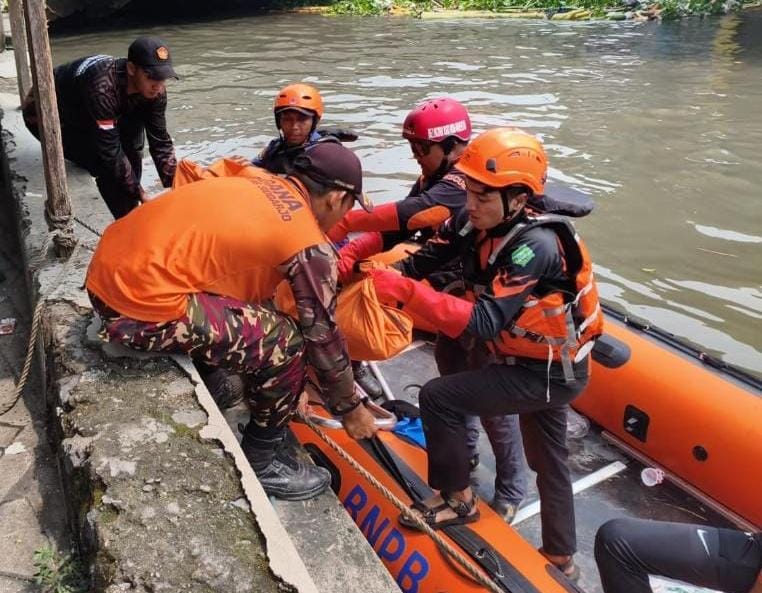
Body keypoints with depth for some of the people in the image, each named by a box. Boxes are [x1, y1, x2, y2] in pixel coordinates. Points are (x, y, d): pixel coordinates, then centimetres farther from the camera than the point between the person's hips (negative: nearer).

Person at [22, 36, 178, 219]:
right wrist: (141, 195, -32)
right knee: (107, 166, -22)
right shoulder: (103, 88, -40)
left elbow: (160, 140, -16)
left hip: (82, 109, 7)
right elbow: (110, 151, -36)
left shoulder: (154, 89, -20)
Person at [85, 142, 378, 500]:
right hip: (140, 305, -9)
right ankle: (260, 463, 16)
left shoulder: (262, 182, 15)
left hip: (111, 268, 9)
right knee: (284, 343, -2)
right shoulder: (311, 247, -8)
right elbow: (322, 335, 0)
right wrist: (350, 408, 18)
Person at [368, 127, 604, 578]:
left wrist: (407, 293, -42)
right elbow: (425, 260, -7)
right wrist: (388, 279, -27)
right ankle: (561, 559, 42)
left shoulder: (536, 246, -31)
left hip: (550, 375, -8)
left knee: (439, 397, -11)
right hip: (538, 361, 8)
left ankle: (458, 500, 10)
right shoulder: (477, 222, -9)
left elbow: (484, 323, -37)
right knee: (549, 460, 21)